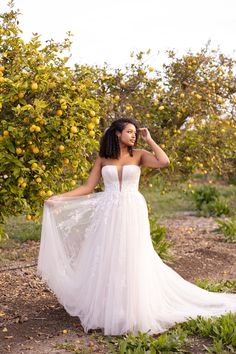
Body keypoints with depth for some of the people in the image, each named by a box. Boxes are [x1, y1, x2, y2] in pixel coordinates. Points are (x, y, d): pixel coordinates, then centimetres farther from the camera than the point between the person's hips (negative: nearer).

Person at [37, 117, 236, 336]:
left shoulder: (139, 155, 3)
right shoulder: (102, 158, 6)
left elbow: (164, 162, -14)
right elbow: (88, 188, 4)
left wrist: (149, 140, -3)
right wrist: (59, 198, -2)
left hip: (132, 213, -1)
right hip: (108, 214, 1)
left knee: (131, 262, 2)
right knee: (105, 262, 6)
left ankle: (132, 312, 15)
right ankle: (105, 310, 20)